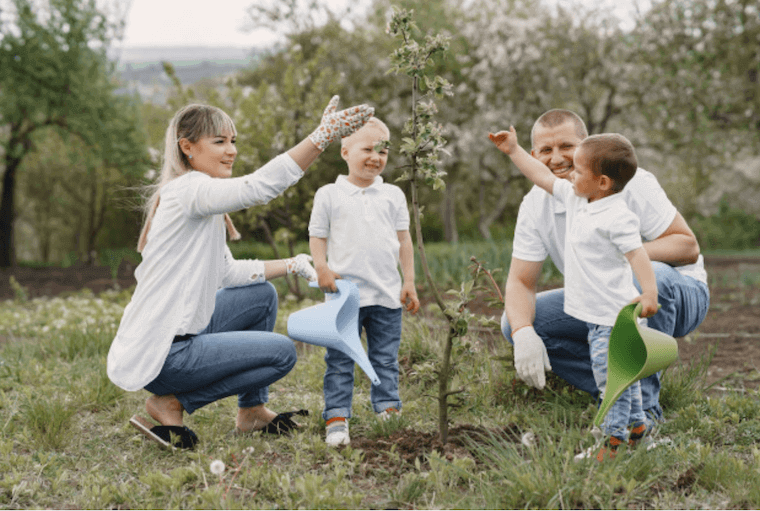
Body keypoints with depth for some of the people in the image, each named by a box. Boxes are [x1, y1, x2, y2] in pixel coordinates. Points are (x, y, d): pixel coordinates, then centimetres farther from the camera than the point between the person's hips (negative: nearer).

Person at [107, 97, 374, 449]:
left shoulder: (201, 200, 15)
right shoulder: (187, 190, -17)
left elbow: (229, 274, 20)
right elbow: (259, 186, -35)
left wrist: (292, 265, 13)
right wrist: (323, 135, -42)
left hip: (180, 332, 10)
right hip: (158, 355, -10)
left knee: (262, 295, 19)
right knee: (282, 353, -5)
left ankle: (252, 411, 23)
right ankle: (171, 404, -2)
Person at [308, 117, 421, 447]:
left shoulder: (393, 195, 11)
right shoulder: (329, 195, 3)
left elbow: (403, 240, 13)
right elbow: (317, 236, 5)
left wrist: (409, 281, 9)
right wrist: (321, 267, -12)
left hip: (387, 293, 3)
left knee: (385, 358, 9)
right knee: (340, 360, -2)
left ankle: (388, 410, 18)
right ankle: (337, 419, 1)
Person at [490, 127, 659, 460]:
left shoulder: (617, 217, -20)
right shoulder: (576, 200, 8)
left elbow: (636, 253, -26)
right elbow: (543, 178, 17)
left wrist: (649, 292, -38)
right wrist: (514, 151, 18)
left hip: (613, 313, -10)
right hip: (595, 312, 10)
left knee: (611, 373, -6)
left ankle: (615, 438, 1)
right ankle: (636, 424, 31)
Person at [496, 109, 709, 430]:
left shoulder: (628, 183, -19)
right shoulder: (535, 206, -7)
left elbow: (688, 247, -20)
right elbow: (520, 281, -9)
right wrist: (523, 334, -30)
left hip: (675, 296, -4)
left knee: (649, 277, -40)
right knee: (514, 323, -14)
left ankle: (643, 404, -27)